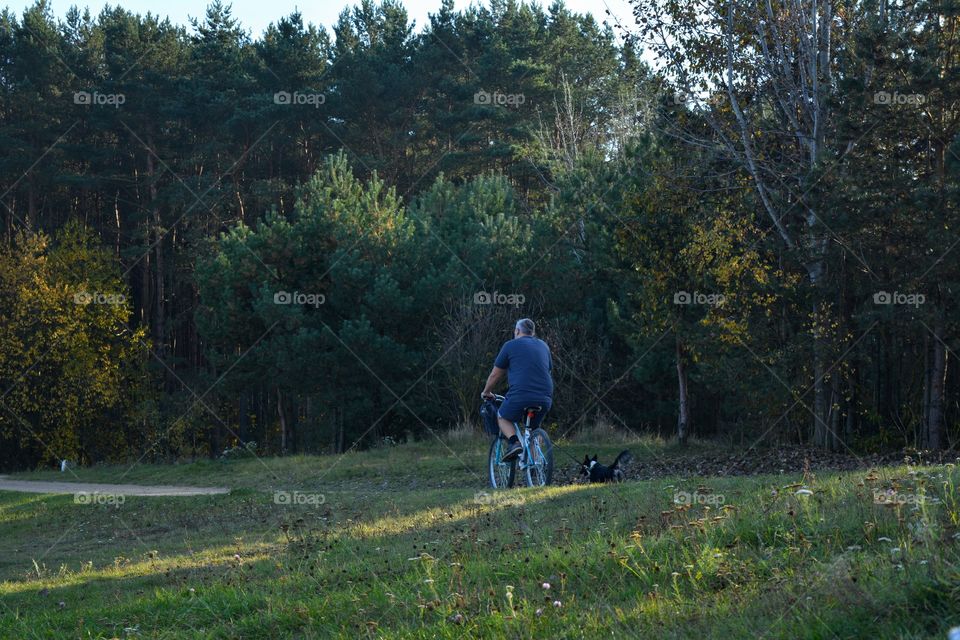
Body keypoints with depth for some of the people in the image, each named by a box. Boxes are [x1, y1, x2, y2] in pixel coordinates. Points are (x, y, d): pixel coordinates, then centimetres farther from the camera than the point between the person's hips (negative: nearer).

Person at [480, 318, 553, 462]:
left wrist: (486, 392, 28)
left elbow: (495, 375, 11)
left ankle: (514, 442, -6)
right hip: (545, 399, 4)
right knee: (533, 427, 25)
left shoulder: (511, 345, 6)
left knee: (502, 418, 20)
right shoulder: (543, 346, 20)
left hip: (520, 396, -4)